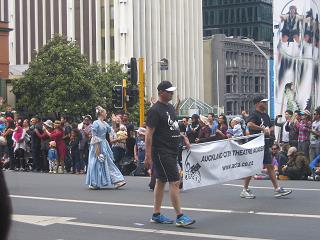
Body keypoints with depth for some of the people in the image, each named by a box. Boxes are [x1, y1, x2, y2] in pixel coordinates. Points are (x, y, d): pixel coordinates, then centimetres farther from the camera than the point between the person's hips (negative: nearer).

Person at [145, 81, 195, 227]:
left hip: (171, 151, 9)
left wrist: (182, 135, 12)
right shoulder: (155, 110, -13)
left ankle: (156, 215, 20)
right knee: (175, 182, -11)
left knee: (161, 181, 13)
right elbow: (149, 134, -16)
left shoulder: (170, 107, 14)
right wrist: (148, 156, -19)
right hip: (161, 152, -9)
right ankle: (180, 217, -9)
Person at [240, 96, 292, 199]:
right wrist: (262, 129, -26)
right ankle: (245, 190, 8)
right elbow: (249, 124, -32)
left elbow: (269, 127, 31)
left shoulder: (266, 115, 16)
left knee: (270, 166, 7)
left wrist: (268, 130, 8)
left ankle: (277, 189, 8)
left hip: (265, 146, 9)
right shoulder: (254, 115, -11)